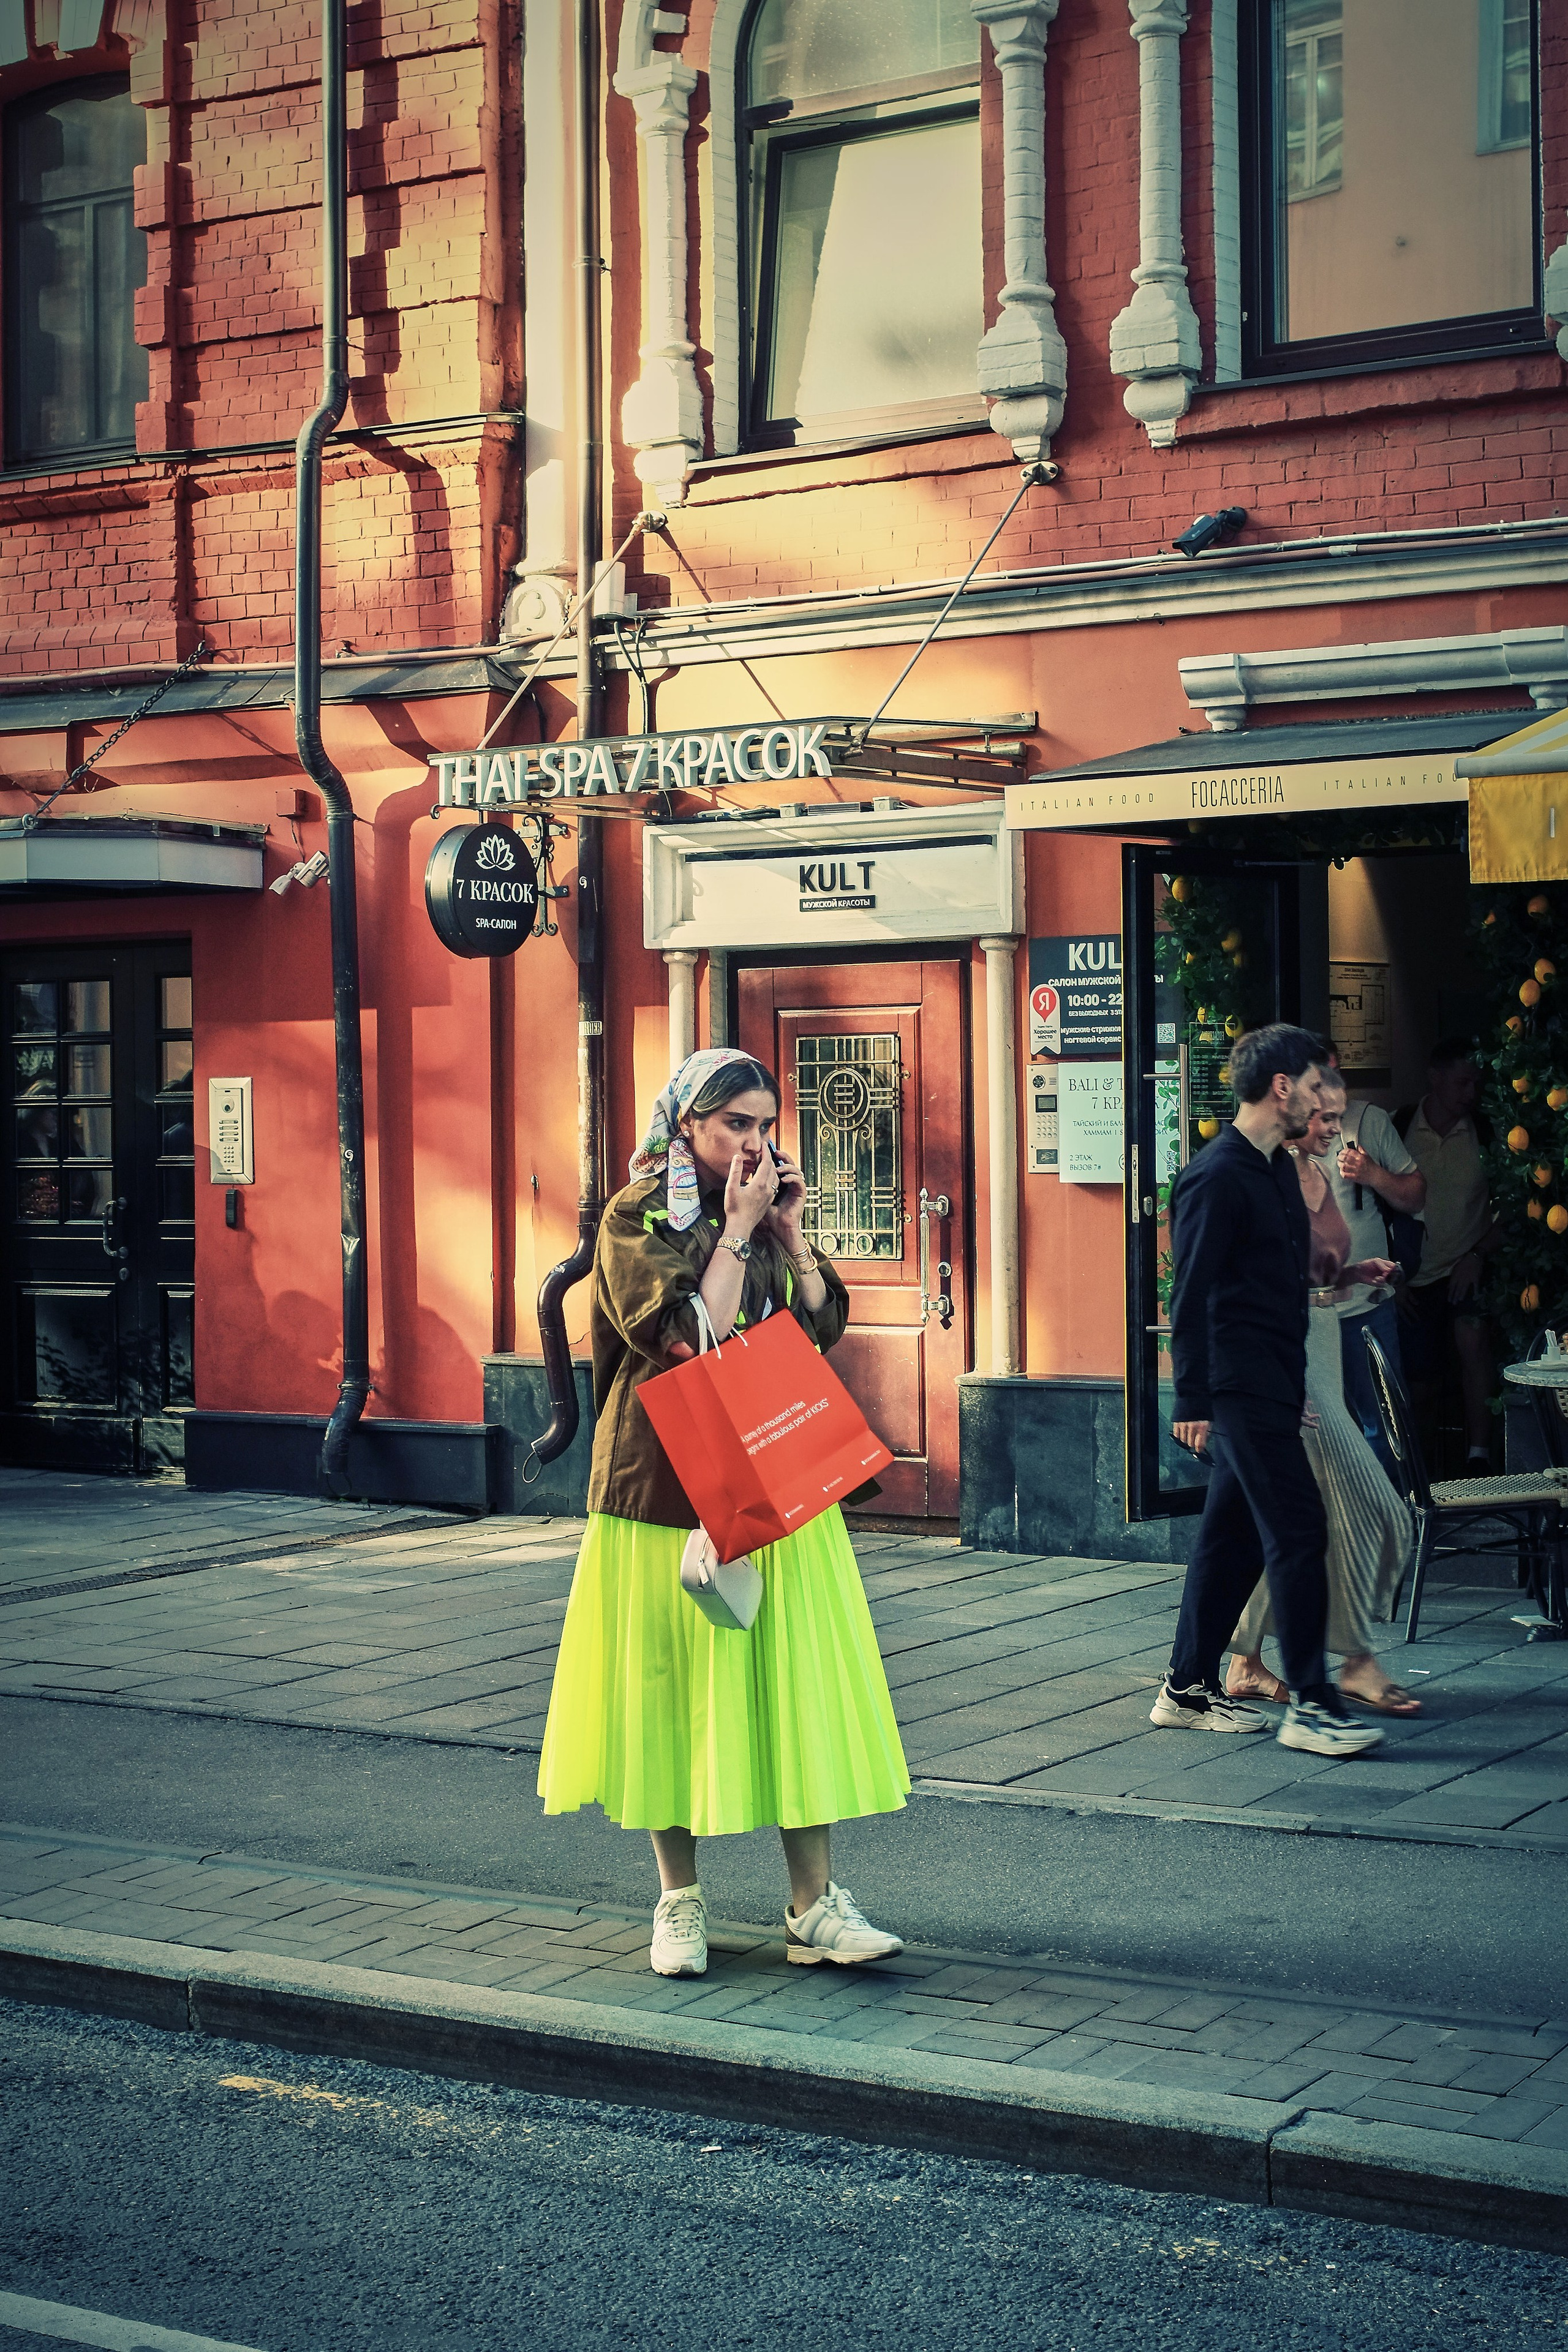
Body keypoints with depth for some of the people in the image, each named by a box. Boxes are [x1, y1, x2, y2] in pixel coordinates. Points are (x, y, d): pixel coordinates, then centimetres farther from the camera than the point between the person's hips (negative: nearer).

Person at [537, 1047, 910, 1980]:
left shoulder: (772, 1208, 9)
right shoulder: (639, 1218, -5)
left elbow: (825, 1325, 2)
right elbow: (688, 1338, -16)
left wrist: (789, 1232, -7)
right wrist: (737, 1229, -15)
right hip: (668, 1482, -4)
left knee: (794, 1679, 0)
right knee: (673, 1682, 2)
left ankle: (815, 1905, 4)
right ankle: (682, 1902, 15)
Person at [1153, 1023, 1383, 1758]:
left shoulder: (1278, 1170, 16)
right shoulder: (1217, 1178, -14)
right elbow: (1191, 1294, -15)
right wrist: (1192, 1401, -17)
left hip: (1270, 1386, 10)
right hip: (1240, 1386, -10)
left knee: (1235, 1533, 12)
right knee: (1299, 1530, -11)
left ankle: (1188, 1690, 19)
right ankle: (1310, 1704, -8)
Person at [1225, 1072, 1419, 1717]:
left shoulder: (1323, 1173, 15)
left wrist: (1356, 1273, 5)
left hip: (1322, 1347, 9)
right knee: (1359, 1503, -9)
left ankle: (1246, 1663, 15)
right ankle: (1359, 1663, -2)